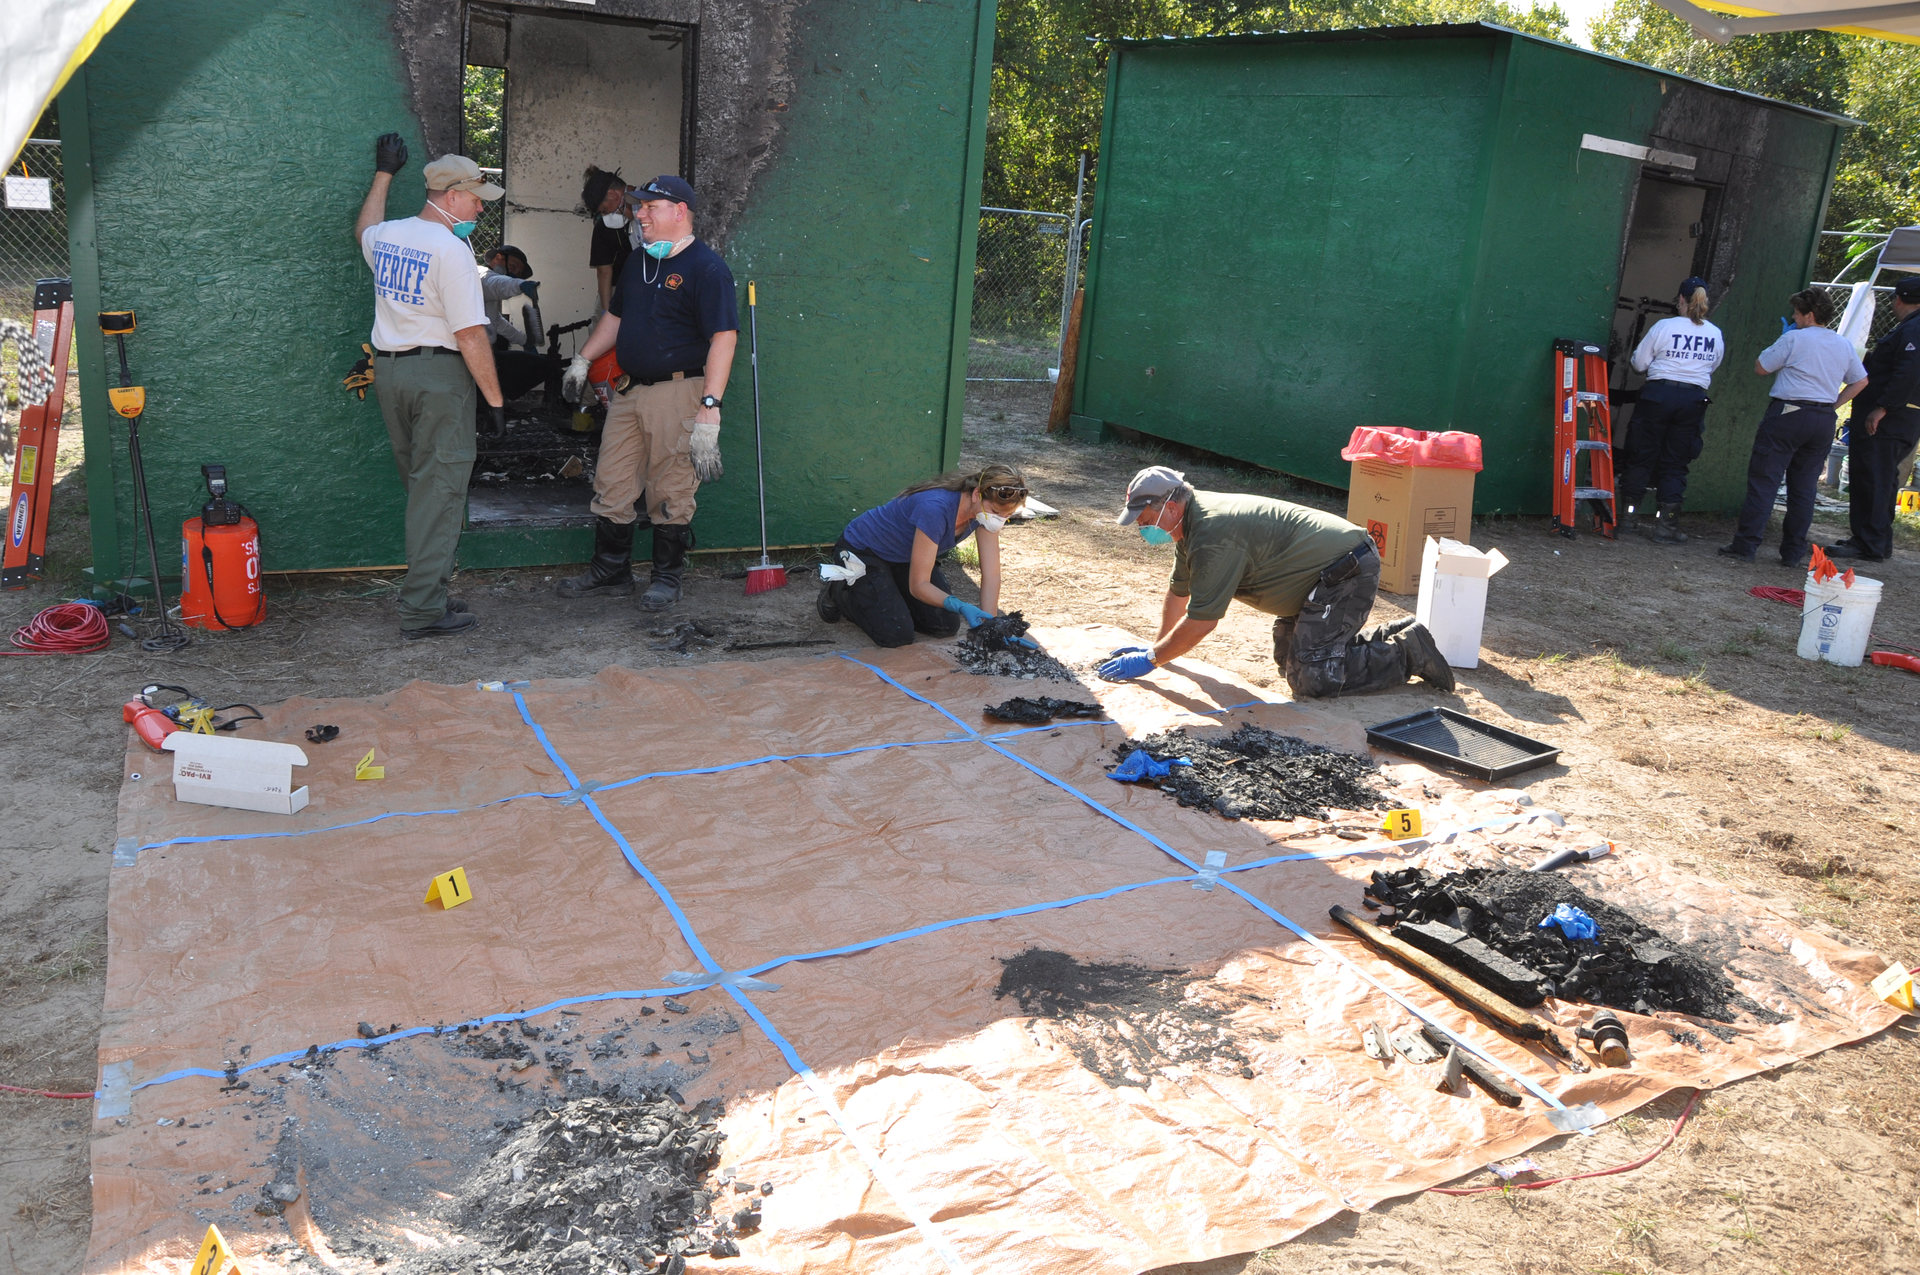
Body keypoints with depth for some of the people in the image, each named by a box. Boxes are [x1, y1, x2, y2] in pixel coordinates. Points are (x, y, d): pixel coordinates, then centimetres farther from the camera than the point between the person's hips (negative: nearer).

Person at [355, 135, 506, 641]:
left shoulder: (385, 235, 10)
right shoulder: (450, 249, -14)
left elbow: (363, 228, 39)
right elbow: (470, 335, -18)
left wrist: (383, 174, 49)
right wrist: (494, 398, -12)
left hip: (387, 370, 8)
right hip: (438, 372, -8)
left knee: (420, 485, 15)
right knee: (438, 489, -5)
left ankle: (427, 593, 19)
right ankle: (423, 610, -5)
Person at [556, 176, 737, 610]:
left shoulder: (706, 268, -10)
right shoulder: (638, 261, 16)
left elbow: (723, 338, -17)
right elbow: (615, 316, 30)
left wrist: (709, 407, -24)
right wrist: (582, 360, 25)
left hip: (678, 393, -8)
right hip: (628, 390, 8)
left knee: (671, 493, 0)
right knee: (611, 486, 10)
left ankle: (667, 577, 16)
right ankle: (611, 571, 23)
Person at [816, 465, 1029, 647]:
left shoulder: (987, 508, -18)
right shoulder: (936, 508, -39)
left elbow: (991, 575, -17)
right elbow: (919, 585, -33)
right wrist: (960, 606, -48)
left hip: (904, 558, 7)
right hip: (863, 551, -7)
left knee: (947, 626, -4)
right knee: (897, 635, -20)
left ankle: (888, 592, 18)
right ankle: (840, 593, 5)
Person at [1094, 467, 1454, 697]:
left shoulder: (1214, 535, -25)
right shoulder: (1191, 521, 7)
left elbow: (1200, 622, -23)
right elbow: (1178, 593, 20)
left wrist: (1150, 660, -13)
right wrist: (1157, 646, 19)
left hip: (1347, 572, -11)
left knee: (1310, 678, -16)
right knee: (1288, 657, 17)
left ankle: (1410, 652, -2)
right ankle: (1393, 636, 22)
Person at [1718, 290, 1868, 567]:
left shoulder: (1794, 339, -8)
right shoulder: (1844, 345, 12)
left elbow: (1760, 367, -1)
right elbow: (1860, 381, 20)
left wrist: (1781, 341, 11)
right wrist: (1834, 404, 17)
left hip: (1789, 414, -6)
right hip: (1824, 421, 6)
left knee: (1763, 481, -4)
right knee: (1804, 488, 10)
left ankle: (1745, 546, -9)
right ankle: (1794, 552, 12)